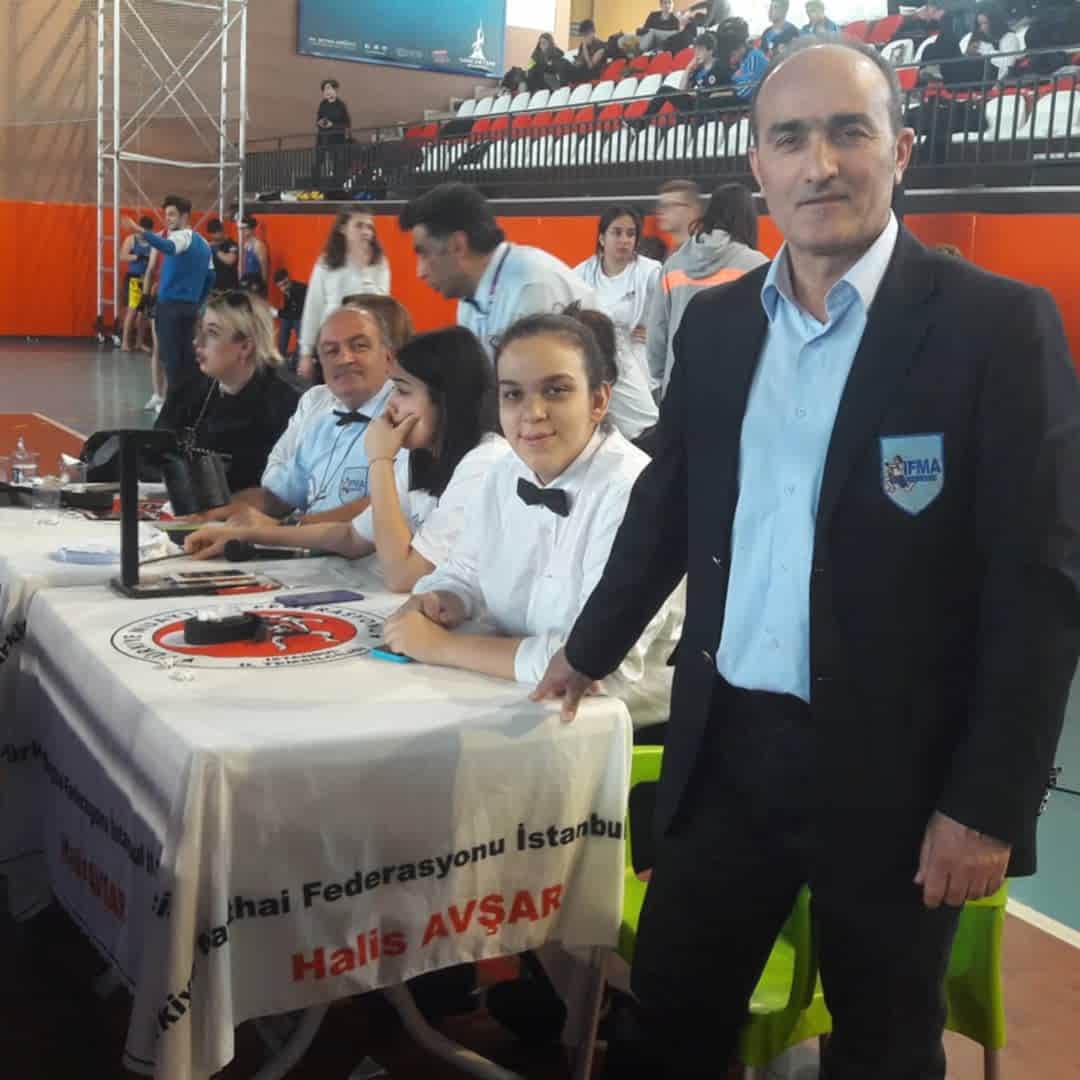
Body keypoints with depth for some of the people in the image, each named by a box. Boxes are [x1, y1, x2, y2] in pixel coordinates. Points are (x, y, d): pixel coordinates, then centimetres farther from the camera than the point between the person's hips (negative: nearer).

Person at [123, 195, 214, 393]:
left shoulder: (181, 236, -12)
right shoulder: (203, 243, 16)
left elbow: (167, 247, -37)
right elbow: (210, 277, 20)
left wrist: (141, 232, -50)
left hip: (171, 306, -8)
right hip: (190, 307, 8)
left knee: (171, 358, -5)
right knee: (187, 357, 11)